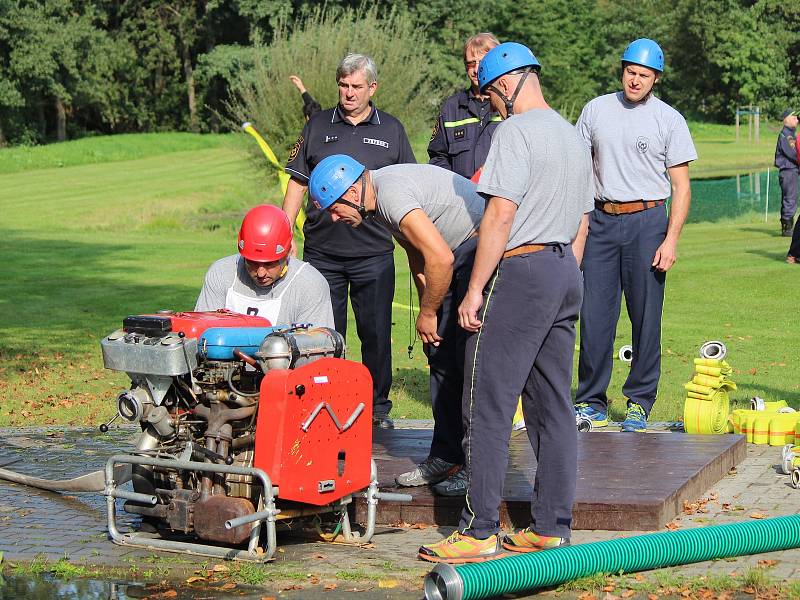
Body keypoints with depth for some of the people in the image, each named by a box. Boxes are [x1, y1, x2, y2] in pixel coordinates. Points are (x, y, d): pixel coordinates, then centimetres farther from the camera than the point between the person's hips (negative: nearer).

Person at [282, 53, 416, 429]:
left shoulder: (391, 130, 8)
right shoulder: (318, 125, 8)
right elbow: (297, 184, 10)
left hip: (374, 253, 0)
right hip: (322, 251, 0)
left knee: (376, 334, 5)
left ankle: (378, 407, 16)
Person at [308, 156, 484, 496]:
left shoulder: (391, 194, -23)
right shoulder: (381, 198, 10)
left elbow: (440, 258, -28)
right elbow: (417, 254, 20)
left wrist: (427, 313, -15)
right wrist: (427, 310, 12)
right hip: (458, 255, 11)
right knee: (441, 355, 9)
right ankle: (445, 457, 14)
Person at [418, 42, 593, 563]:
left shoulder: (515, 131, -10)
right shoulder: (575, 136, 18)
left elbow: (501, 214, -18)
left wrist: (475, 289, -16)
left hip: (520, 271, -9)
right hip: (565, 274, 9)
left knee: (488, 407, -5)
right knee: (554, 407, 10)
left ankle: (481, 533, -4)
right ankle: (553, 528, 12)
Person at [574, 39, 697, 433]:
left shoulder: (669, 120, 2)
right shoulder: (596, 110, 10)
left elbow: (681, 186, 0)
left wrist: (671, 240, -10)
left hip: (646, 221, -2)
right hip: (601, 220, 2)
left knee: (646, 316, 0)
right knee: (594, 315, 1)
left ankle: (639, 402, 11)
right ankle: (591, 403, 9)